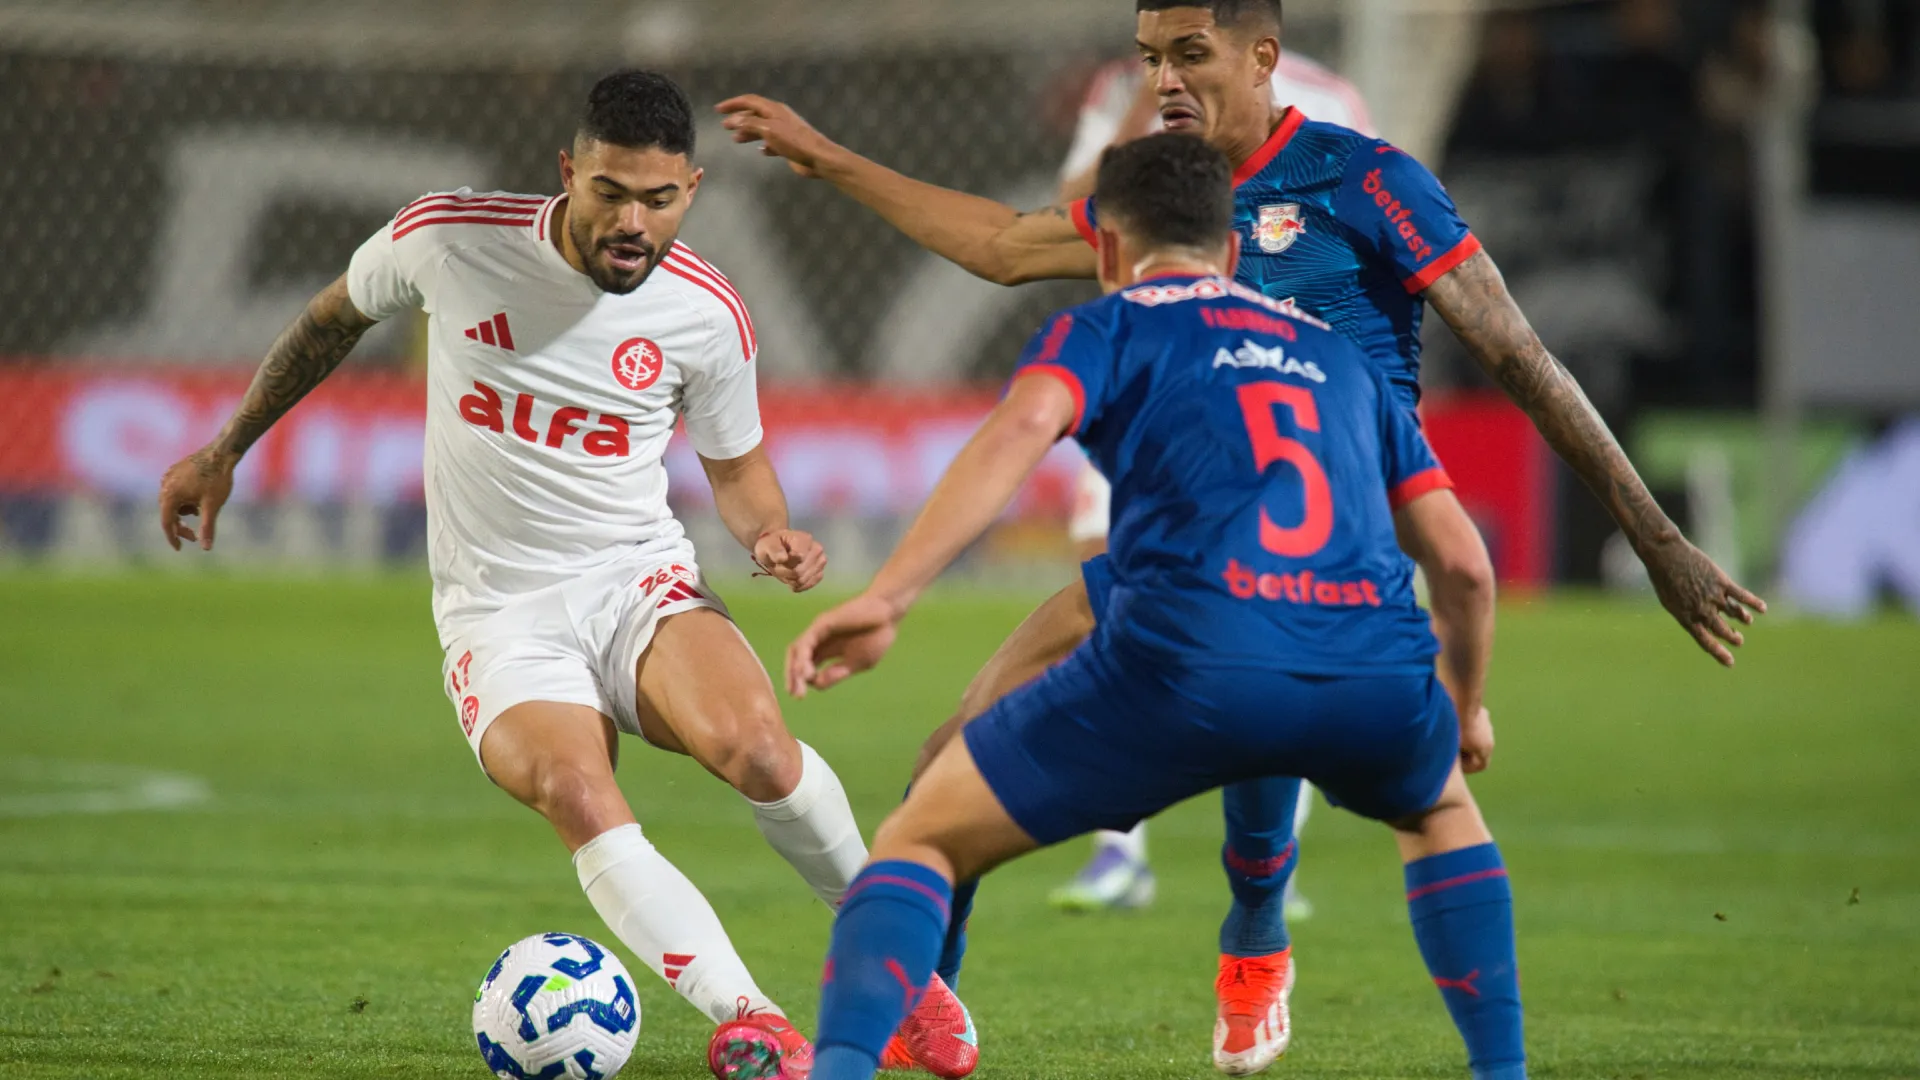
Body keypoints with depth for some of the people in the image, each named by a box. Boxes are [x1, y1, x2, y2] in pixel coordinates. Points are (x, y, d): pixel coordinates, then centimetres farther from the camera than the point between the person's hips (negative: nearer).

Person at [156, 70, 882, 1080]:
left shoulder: (707, 312, -5)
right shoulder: (448, 238, -8)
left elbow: (737, 468, 13)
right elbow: (335, 316, 14)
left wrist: (771, 534, -10)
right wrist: (225, 449, 19)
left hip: (639, 580, 1)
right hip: (501, 615, -1)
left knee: (754, 747, -31)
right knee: (577, 795, -33)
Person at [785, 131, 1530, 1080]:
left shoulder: (1107, 327, 18)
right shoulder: (1338, 357, 31)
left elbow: (1021, 426, -5)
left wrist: (885, 597, -13)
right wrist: (1463, 709, 46)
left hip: (1188, 659, -3)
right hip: (1378, 674, 3)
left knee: (920, 841, 11)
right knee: (1441, 811, 39)